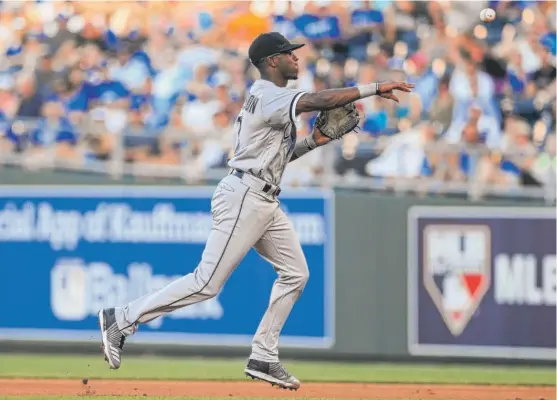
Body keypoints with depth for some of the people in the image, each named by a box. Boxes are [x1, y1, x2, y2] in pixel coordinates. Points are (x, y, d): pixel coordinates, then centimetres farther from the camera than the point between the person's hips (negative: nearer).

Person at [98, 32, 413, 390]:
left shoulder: (271, 99, 18)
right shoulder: (268, 95, -13)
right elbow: (320, 100, -27)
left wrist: (312, 142, 10)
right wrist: (374, 88, -24)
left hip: (264, 204, 11)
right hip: (243, 198, -11)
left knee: (295, 273, 8)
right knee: (208, 282, -12)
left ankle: (263, 358, 9)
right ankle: (122, 319, -6)